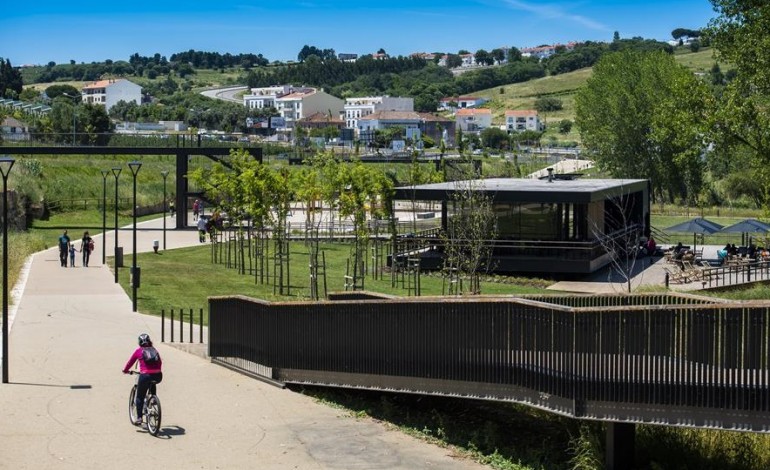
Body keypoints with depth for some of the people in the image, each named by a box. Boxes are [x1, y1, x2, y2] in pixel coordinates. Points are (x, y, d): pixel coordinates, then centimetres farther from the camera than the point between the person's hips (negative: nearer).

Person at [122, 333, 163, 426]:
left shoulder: (138, 351, 8)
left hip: (145, 376, -3)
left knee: (140, 397, 10)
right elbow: (160, 362, 25)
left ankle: (139, 418, 1)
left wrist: (125, 370, 34)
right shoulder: (154, 350, 18)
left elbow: (130, 362, 16)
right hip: (158, 376, 3)